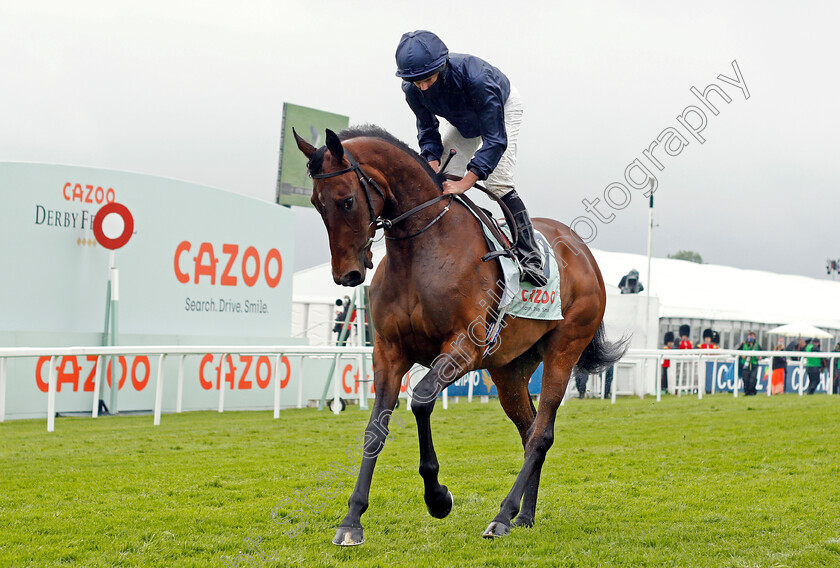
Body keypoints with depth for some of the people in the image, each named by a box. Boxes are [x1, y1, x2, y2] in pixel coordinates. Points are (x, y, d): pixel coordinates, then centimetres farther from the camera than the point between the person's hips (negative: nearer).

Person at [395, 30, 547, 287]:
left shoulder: (476, 76, -45)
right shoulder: (412, 90, -29)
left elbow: (495, 139, -43)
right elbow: (428, 132, -13)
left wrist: (465, 182, -50)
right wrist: (433, 167, -32)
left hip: (503, 107, -6)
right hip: (460, 119, 6)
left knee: (498, 182, -20)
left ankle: (530, 258, -15)